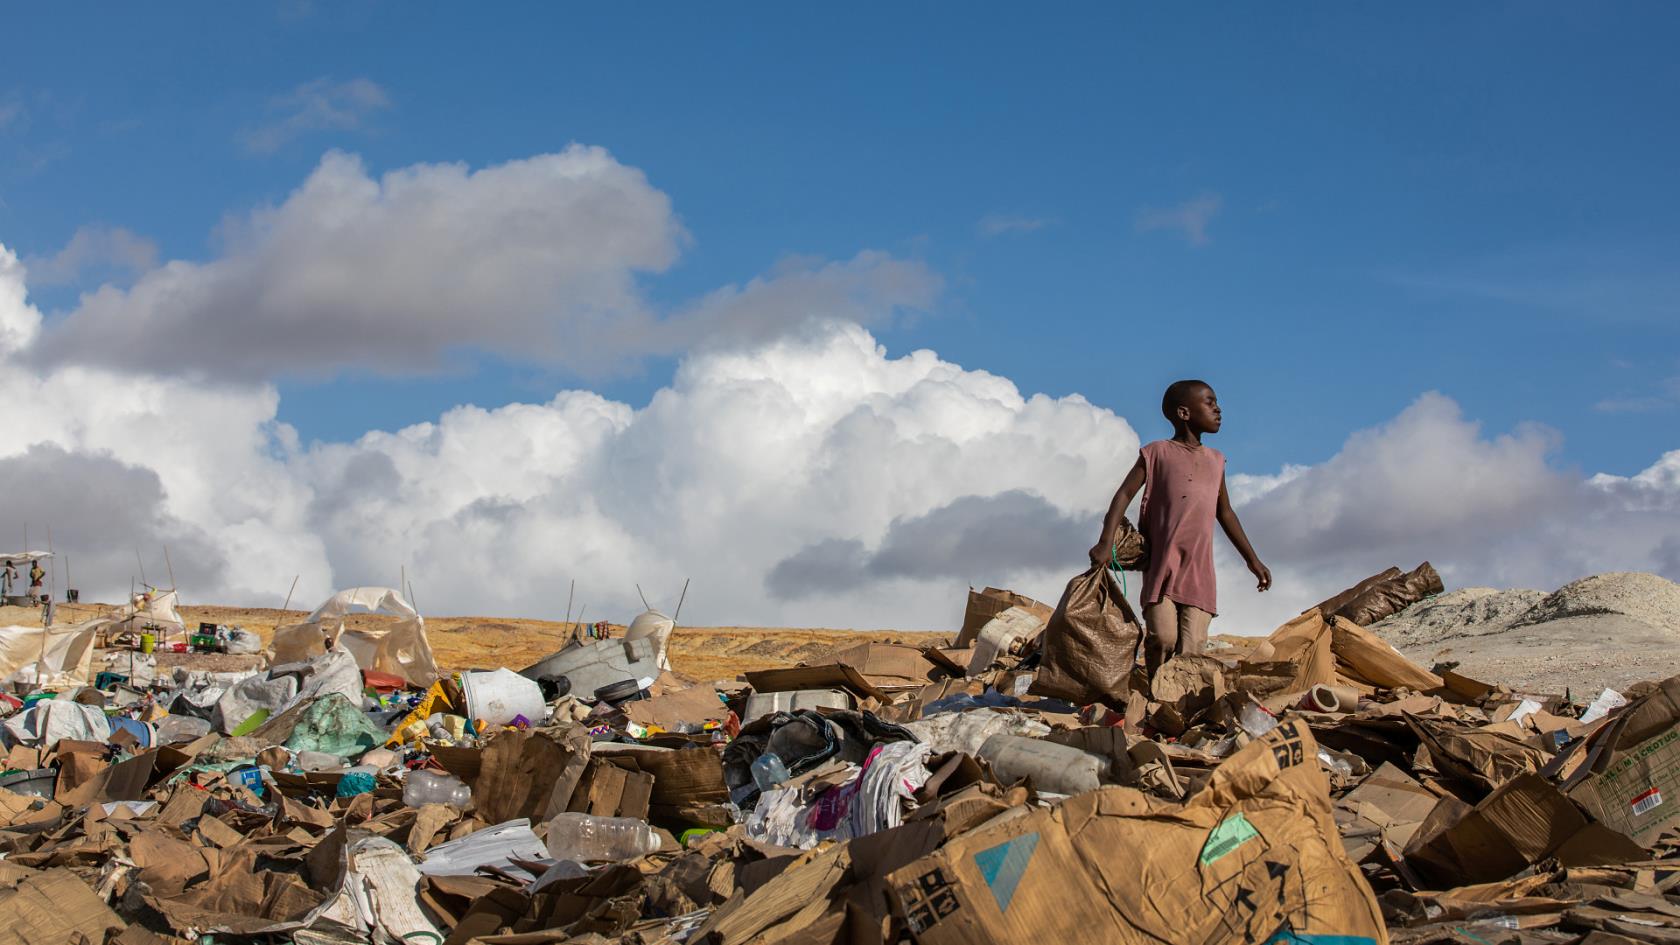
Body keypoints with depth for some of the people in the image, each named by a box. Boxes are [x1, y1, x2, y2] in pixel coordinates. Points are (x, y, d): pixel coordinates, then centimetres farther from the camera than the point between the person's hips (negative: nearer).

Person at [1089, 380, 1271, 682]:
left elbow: (1225, 513, 28)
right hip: (1161, 565, -4)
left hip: (1199, 570, 4)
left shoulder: (1215, 461, 19)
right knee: (1163, 638, -18)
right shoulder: (1157, 453, 5)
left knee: (1192, 651, -8)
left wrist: (1252, 560, 27)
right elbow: (1125, 494, -1)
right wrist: (1106, 543, -13)